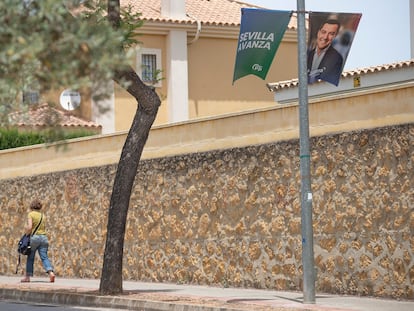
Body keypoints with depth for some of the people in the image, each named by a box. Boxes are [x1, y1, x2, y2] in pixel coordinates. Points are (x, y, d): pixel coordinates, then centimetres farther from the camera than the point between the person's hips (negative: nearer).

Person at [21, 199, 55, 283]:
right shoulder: (42, 215, 14)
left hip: (34, 237, -4)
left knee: (30, 258, 7)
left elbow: (29, 227, -13)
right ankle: (51, 272, -24)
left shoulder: (31, 214, -3)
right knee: (44, 257, -3)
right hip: (43, 237, 4)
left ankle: (27, 277, 13)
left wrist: (26, 233, 4)